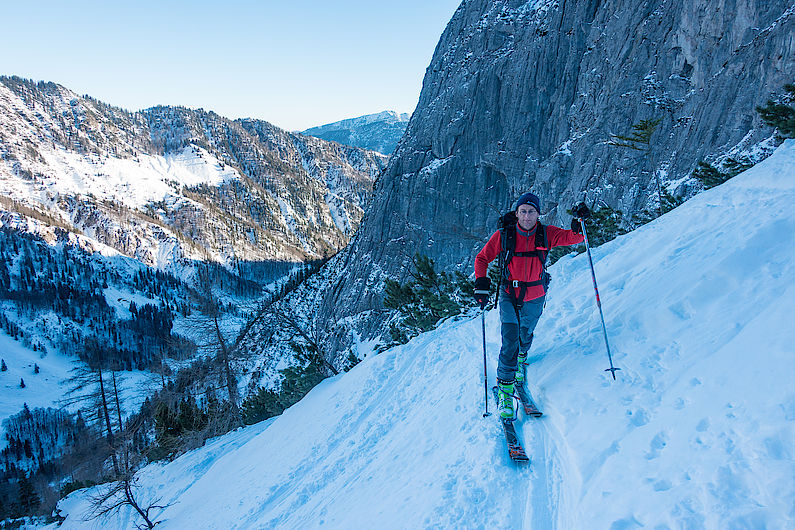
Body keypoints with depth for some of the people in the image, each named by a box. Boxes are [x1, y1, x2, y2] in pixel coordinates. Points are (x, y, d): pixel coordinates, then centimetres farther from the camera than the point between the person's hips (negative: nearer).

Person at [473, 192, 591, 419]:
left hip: (535, 298, 2)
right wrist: (481, 284, -15)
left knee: (525, 334, 23)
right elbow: (482, 258, -3)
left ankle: (521, 358, 57)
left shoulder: (546, 234, -8)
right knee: (510, 340, -14)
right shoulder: (503, 236, -11)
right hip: (509, 296, -2)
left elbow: (574, 237, -10)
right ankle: (505, 387, -2)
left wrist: (579, 221, -30)